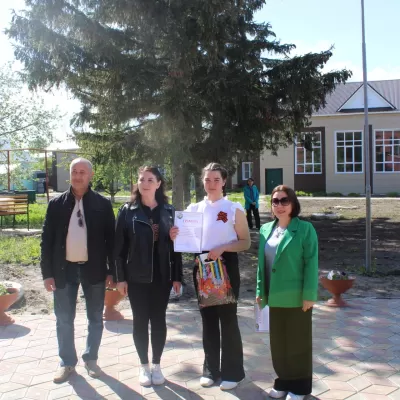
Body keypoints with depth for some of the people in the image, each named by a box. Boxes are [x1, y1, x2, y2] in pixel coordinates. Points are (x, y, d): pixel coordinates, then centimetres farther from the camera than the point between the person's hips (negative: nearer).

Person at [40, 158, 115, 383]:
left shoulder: (103, 204, -2)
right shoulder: (57, 204, 1)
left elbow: (111, 239, 0)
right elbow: (47, 239, 1)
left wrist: (111, 270, -4)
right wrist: (47, 272, -4)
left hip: (94, 269, -1)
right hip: (64, 269, 1)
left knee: (95, 318, 11)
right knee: (64, 319, 8)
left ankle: (91, 359, 28)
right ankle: (67, 362, 24)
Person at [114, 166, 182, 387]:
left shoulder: (168, 211, 2)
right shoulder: (127, 211, -3)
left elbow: (175, 245, 4)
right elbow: (119, 247, -3)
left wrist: (177, 276, 2)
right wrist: (120, 277, -7)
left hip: (162, 276, 1)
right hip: (137, 277, -1)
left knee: (158, 320, 9)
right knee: (140, 320, 8)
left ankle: (157, 365, 23)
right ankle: (144, 366, 22)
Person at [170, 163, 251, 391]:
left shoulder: (234, 209, -6)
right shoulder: (195, 209, 6)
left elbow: (245, 242, -7)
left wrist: (222, 248, -22)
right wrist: (176, 237, -8)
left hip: (226, 266, -4)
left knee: (228, 318, 3)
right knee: (208, 318, 13)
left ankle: (232, 372, 17)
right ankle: (211, 369, 26)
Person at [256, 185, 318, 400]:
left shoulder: (305, 228, -10)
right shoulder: (266, 230, 7)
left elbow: (311, 263, -12)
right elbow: (261, 262, 10)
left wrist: (309, 294, -16)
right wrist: (260, 290, 7)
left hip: (297, 297, -5)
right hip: (275, 297, 5)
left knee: (298, 342, 9)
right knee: (278, 341, 15)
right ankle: (283, 381, 31)